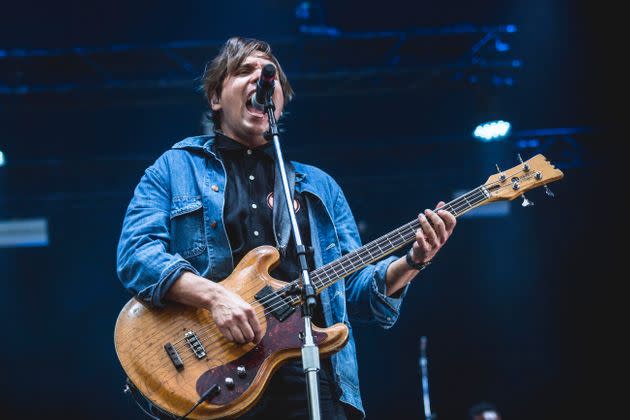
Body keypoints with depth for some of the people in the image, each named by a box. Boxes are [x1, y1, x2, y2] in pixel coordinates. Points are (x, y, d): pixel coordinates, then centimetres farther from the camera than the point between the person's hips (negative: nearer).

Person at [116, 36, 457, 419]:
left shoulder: (319, 186, 20)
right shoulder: (174, 168, 10)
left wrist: (413, 262, -4)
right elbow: (135, 253, -4)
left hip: (307, 373, 3)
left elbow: (354, 289, 15)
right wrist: (214, 295, -20)